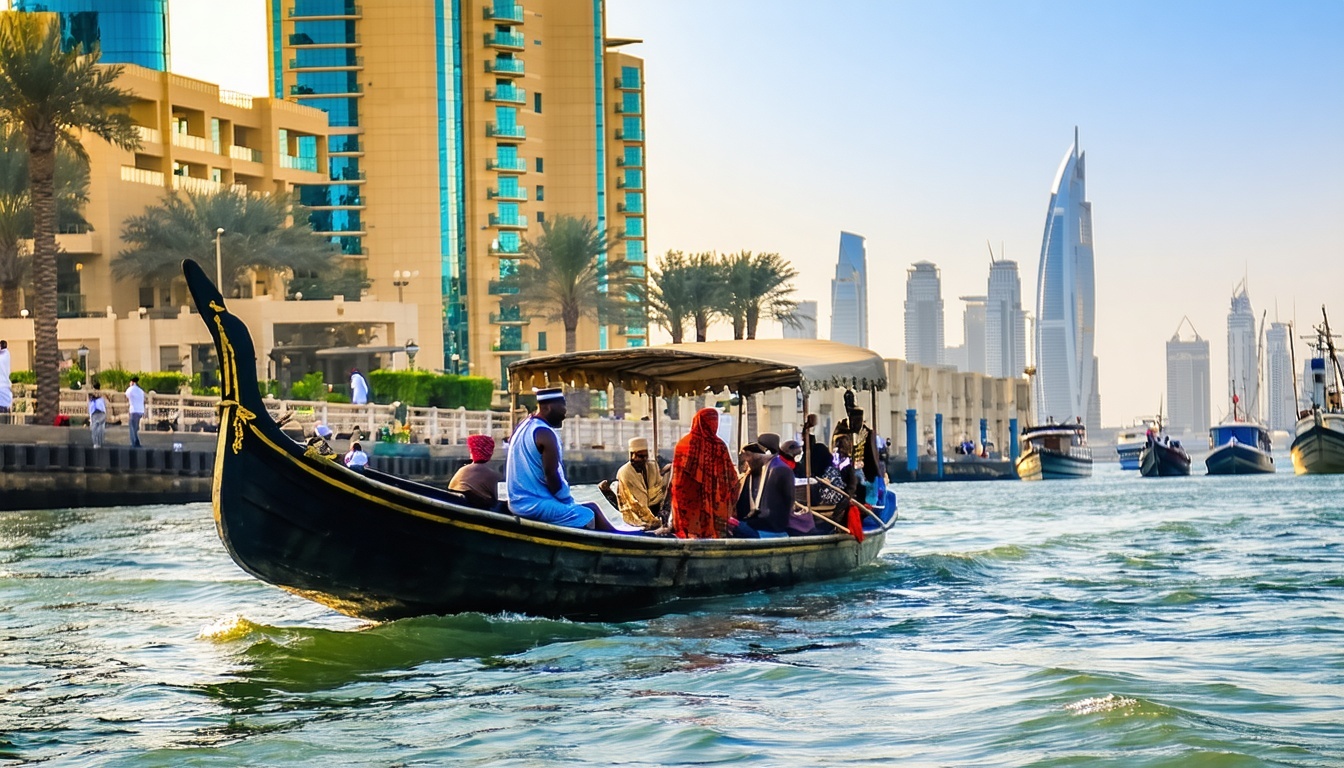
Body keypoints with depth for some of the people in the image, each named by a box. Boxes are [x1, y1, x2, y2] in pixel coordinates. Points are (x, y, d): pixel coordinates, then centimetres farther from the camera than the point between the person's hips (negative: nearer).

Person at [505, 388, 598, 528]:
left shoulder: (523, 427, 14)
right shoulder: (545, 434, -16)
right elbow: (552, 476, -19)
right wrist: (569, 502, -4)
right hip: (536, 504, -10)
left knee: (591, 507, 15)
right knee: (588, 517, -13)